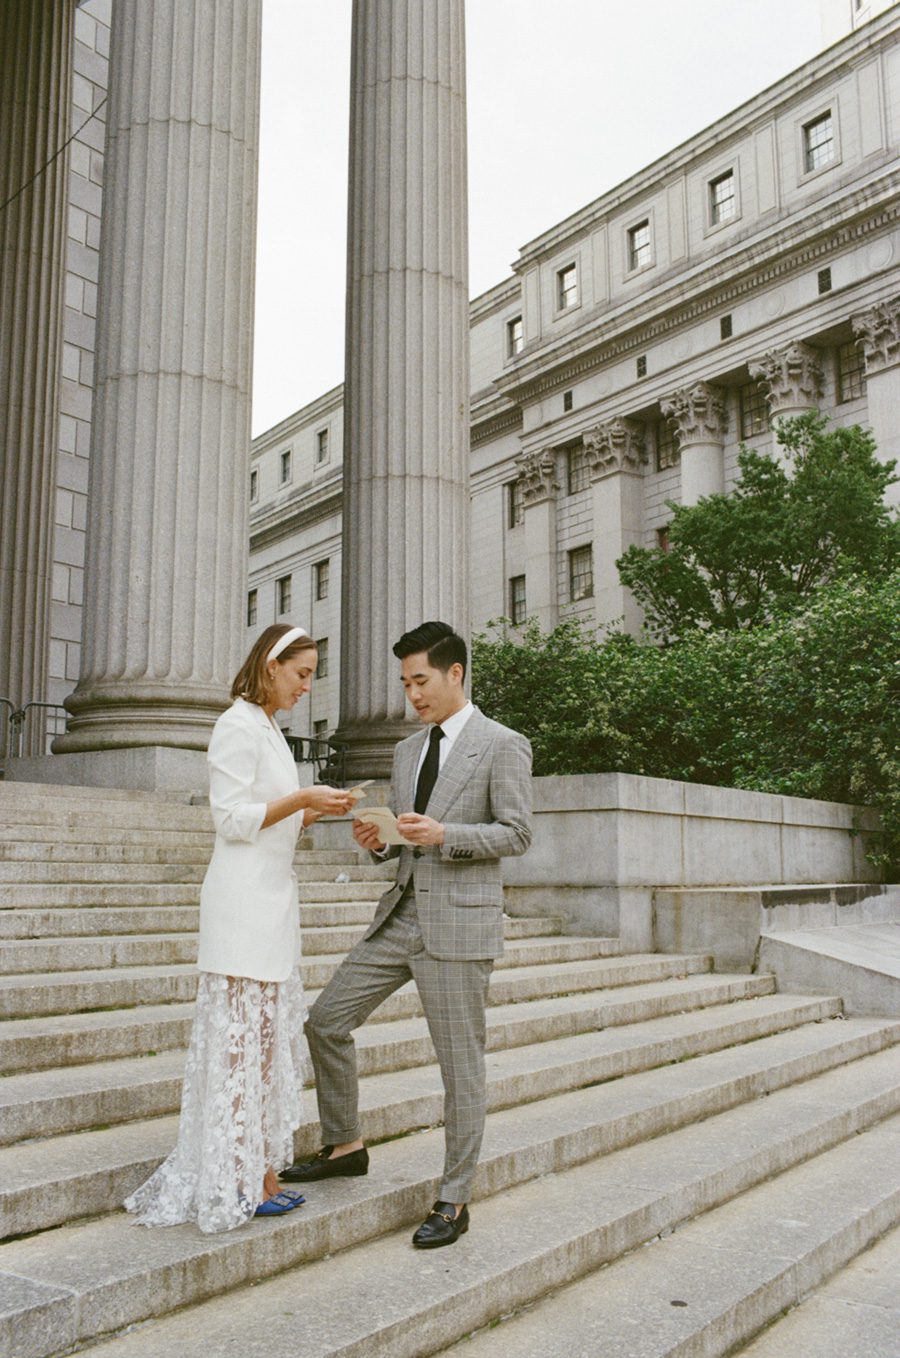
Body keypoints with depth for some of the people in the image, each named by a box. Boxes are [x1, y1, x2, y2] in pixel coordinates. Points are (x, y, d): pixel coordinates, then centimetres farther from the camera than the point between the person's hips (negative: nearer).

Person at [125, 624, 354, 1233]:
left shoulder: (269, 729, 18)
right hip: (245, 902, -9)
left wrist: (317, 810, 8)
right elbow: (232, 819, -14)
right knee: (241, 1037, -4)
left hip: (273, 902, 9)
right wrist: (302, 798, -16)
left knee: (270, 1037, 10)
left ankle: (261, 1171, 18)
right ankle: (237, 1184, 4)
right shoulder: (238, 726, -10)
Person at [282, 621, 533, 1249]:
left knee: (460, 1062, 1)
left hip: (459, 920, -7)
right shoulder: (408, 750, 16)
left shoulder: (504, 745, -5)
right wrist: (380, 840, -2)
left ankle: (454, 1201, 16)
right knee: (327, 1020, 8)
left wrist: (444, 834, -22)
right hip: (402, 913, 7)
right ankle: (345, 1145, 28)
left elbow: (517, 833, -10)